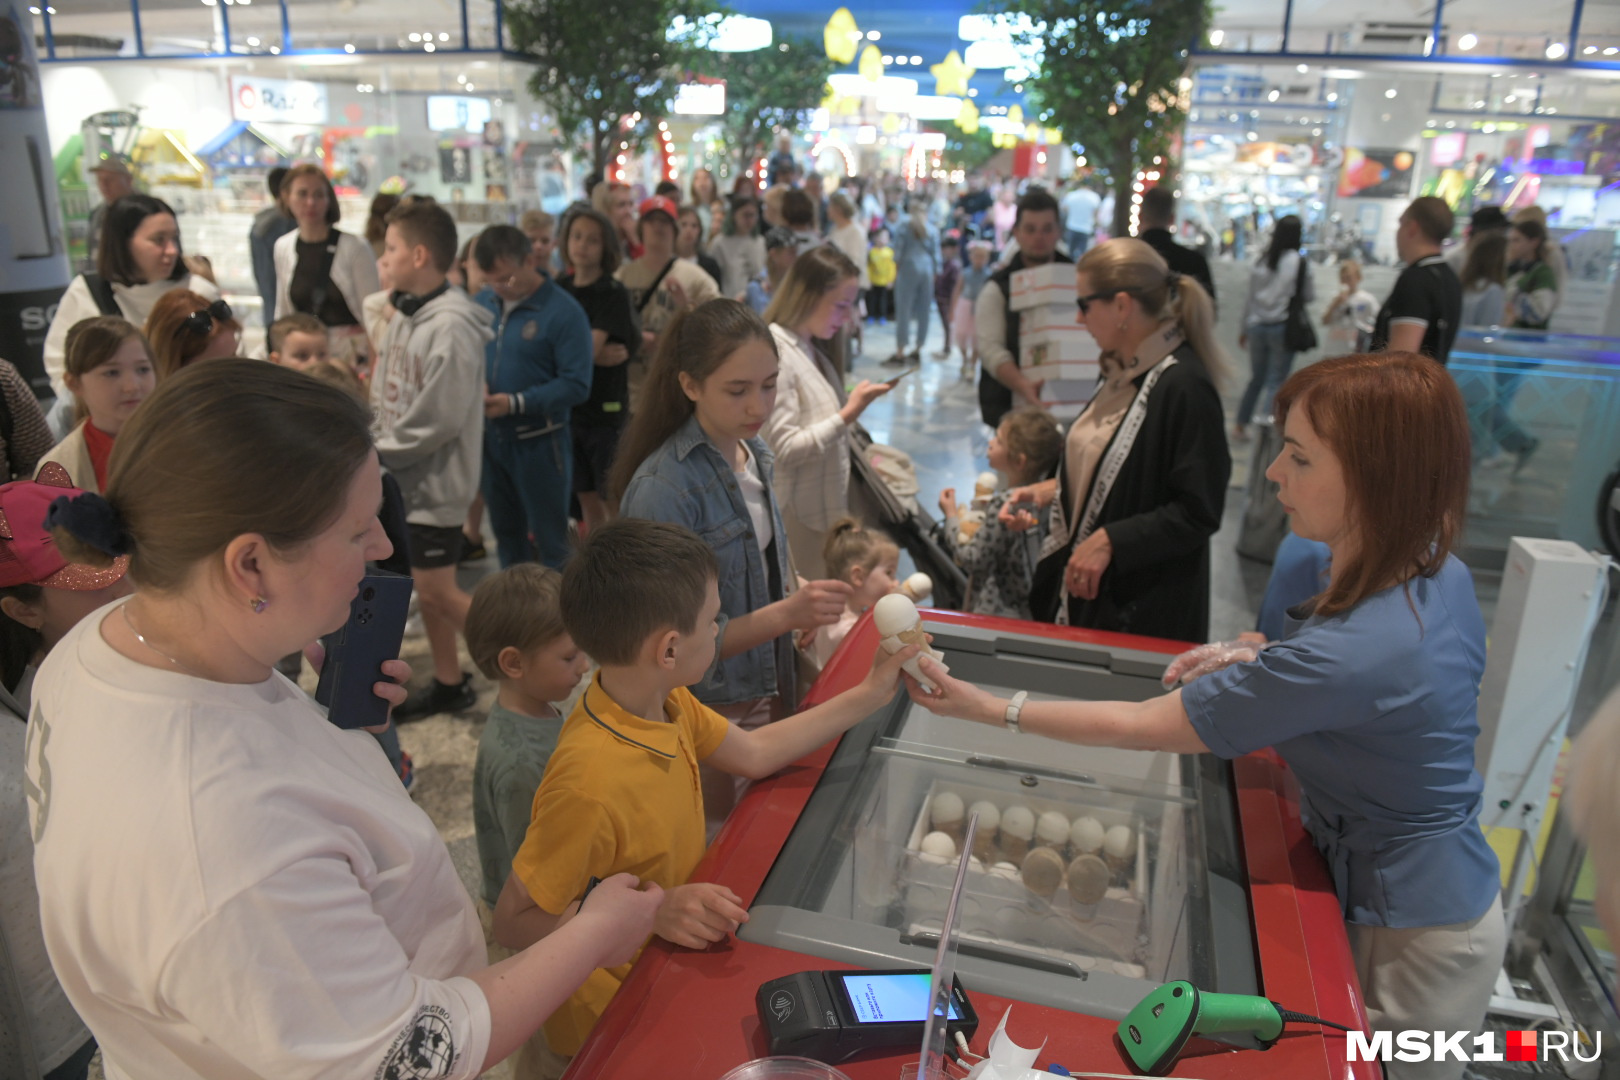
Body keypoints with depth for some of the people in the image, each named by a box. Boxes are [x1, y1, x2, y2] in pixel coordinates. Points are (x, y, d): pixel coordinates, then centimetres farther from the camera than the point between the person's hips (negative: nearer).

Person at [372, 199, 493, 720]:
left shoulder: (451, 326, -19)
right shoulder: (404, 314, 9)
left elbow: (435, 423, -22)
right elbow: (386, 400, 14)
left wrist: (375, 456, -13)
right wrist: (373, 445, -1)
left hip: (435, 481, -8)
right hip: (404, 477, 8)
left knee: (437, 589, -3)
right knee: (424, 585, 14)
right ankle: (448, 682, 28)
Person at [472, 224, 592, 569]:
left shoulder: (564, 312, -14)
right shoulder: (484, 302, 3)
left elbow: (576, 385, -18)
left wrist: (515, 403, -24)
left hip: (539, 441, -6)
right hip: (490, 436, 6)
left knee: (549, 540, 6)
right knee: (506, 532, 20)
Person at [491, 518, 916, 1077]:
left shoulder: (667, 704, -7)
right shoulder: (591, 785, -32)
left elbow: (753, 754, 8)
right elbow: (513, 922, -23)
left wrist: (867, 696, 8)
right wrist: (652, 913, -30)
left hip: (671, 959, 7)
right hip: (618, 1010, -7)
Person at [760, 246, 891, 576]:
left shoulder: (813, 351, 11)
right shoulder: (774, 352, -17)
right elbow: (784, 449, -21)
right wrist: (848, 415, -21)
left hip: (827, 508, 9)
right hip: (796, 517, -9)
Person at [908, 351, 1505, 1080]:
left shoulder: (1345, 655, -37)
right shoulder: (1441, 577, -10)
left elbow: (1138, 727, -28)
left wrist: (992, 711, -20)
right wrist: (1257, 661, -2)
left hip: (1413, 937, -8)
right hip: (1444, 889, 8)